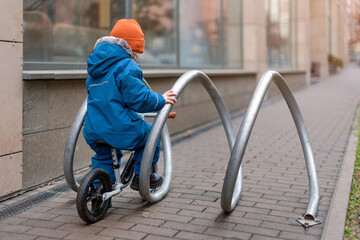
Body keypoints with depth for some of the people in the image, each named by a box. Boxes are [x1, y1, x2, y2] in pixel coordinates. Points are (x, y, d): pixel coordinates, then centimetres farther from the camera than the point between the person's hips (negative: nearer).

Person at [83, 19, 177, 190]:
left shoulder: (95, 67, 16)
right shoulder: (127, 66, -12)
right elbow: (139, 98, -18)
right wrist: (161, 100, -1)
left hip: (93, 132, 8)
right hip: (121, 130, -7)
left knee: (104, 157, 33)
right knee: (151, 134, 18)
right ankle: (141, 177, 23)